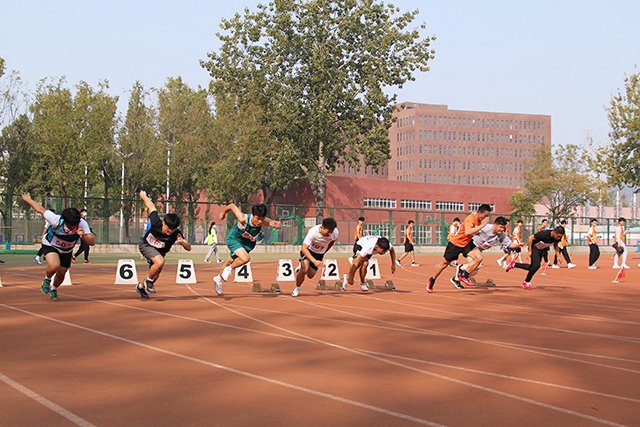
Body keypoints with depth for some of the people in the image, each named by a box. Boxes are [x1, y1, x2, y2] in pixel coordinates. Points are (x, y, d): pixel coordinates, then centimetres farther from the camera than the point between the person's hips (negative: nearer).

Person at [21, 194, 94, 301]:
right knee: (54, 266, -29)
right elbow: (40, 209, -22)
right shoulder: (57, 221, -37)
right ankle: (47, 279, 7)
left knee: (61, 274, 9)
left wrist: (83, 236, -59)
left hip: (66, 251, 3)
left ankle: (53, 289, 45)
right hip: (50, 245, -3)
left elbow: (92, 242, -39)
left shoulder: (82, 224, -32)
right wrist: (27, 199, -7)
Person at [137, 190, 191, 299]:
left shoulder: (176, 234, -30)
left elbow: (189, 248, -27)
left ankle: (141, 287, 40)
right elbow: (151, 206, -20)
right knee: (160, 262, -30)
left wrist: (182, 242, -49)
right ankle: (148, 281, -4)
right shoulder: (156, 223, -35)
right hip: (145, 245, -4)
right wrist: (143, 195, -2)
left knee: (155, 275, 8)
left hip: (160, 252, 4)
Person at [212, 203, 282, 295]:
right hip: (234, 239, -5)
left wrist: (275, 225, -42)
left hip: (247, 243, 5)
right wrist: (223, 212, -4)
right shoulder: (243, 219, -38)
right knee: (245, 258, -30)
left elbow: (279, 224, -17)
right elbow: (232, 206, -24)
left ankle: (218, 278, 50)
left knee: (231, 261, 24)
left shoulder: (265, 221, -29)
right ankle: (229, 269, 0)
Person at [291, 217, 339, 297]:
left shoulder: (335, 233, -26)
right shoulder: (313, 232, -38)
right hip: (308, 249, -4)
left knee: (310, 275, 6)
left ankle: (300, 269, 40)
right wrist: (314, 261, -50)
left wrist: (324, 252, 8)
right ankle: (297, 288, 3)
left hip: (320, 253, 4)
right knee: (304, 270, -24)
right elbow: (304, 248, -38)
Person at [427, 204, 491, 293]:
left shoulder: (479, 219, -4)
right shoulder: (470, 219, -29)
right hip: (456, 243, -7)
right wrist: (482, 225, -46)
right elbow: (467, 232, -49)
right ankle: (432, 281, 27)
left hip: (467, 243, 7)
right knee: (444, 263, 6)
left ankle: (464, 276, -4)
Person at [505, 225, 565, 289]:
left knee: (532, 267, 6)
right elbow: (530, 238, -25)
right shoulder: (544, 234, -37)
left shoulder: (558, 236, -19)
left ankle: (514, 264, 24)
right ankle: (526, 282, -1)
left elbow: (555, 245, 4)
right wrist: (530, 251, -22)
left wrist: (558, 255, -8)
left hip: (541, 250, 7)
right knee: (536, 265, -21)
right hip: (534, 247, -7)